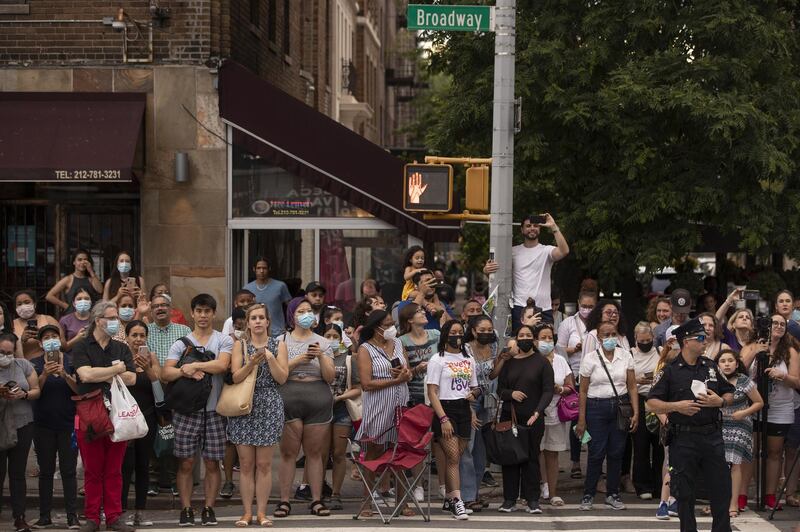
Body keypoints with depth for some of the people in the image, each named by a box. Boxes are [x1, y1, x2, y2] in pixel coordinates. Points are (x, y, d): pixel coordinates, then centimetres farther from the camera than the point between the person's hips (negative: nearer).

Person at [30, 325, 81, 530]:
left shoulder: (70, 361, 3)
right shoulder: (35, 364, 5)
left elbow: (79, 389, -6)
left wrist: (64, 375, -22)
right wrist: (45, 374, -23)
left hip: (68, 423, -1)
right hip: (43, 424, 1)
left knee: (68, 470, -3)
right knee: (45, 471, 4)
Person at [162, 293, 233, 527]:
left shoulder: (224, 341, 6)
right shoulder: (181, 343, 10)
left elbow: (222, 365, -13)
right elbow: (165, 373, -1)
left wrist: (193, 365, -12)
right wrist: (186, 372, -18)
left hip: (214, 409, -1)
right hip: (186, 410, 1)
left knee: (212, 463, 3)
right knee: (186, 462, 1)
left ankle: (209, 509, 12)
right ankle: (186, 509, 7)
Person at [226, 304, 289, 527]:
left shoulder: (278, 345, 6)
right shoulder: (240, 345, 6)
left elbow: (282, 378, -2)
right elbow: (235, 377, -4)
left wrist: (270, 358, -13)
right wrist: (251, 364, -19)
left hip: (269, 408, 0)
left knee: (264, 464, 1)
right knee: (246, 463, 1)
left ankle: (261, 511, 7)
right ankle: (247, 511, 7)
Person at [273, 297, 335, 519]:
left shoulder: (322, 343, 12)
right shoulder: (282, 341, 7)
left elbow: (330, 377, 6)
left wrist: (321, 357, -9)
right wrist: (297, 360, -12)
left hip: (318, 400, 1)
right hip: (288, 399, -1)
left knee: (315, 452, 3)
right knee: (288, 452, -1)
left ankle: (316, 500, 7)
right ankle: (284, 500, 3)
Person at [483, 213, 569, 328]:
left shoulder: (546, 251, 3)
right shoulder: (514, 251, 10)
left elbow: (564, 251, -17)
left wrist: (554, 227, -18)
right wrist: (486, 270, -13)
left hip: (544, 309, 0)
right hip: (520, 308, 0)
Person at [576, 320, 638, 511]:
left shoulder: (625, 355, 3)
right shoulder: (590, 358, -3)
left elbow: (632, 387, 5)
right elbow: (583, 391, 0)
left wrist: (636, 413, -3)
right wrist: (581, 420, -2)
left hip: (620, 406, 2)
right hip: (596, 408, -2)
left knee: (617, 452, 6)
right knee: (596, 453, -2)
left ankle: (612, 494, 17)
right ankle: (588, 495, 9)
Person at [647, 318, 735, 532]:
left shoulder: (711, 366, 10)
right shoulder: (670, 371, -2)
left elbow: (729, 394, 17)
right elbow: (652, 403, -4)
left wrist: (720, 401, -4)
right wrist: (676, 406, -18)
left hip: (713, 436, 4)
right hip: (683, 439, -4)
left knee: (722, 488, 4)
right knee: (684, 492, 3)